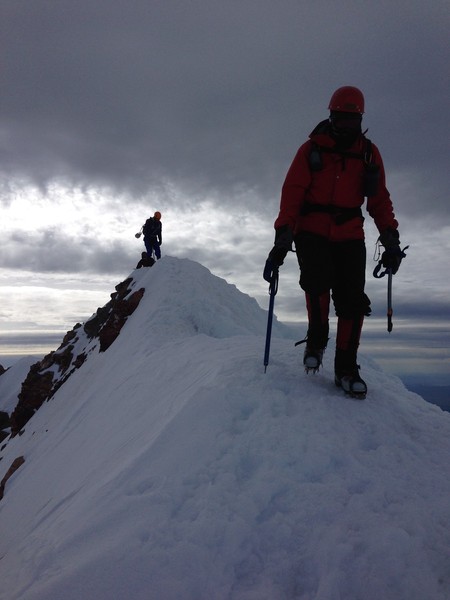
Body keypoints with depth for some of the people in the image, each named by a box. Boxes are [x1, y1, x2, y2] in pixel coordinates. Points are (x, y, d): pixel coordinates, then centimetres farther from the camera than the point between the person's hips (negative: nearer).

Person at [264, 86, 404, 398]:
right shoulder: (312, 149, 3)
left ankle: (346, 367, 3)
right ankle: (317, 340, 0)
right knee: (317, 279, -26)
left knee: (352, 297, -8)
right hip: (312, 231, -2)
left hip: (350, 235, 2)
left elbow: (380, 200, 10)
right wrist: (284, 235, -19)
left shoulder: (369, 153, 11)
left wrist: (391, 238, -2)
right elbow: (292, 193, -6)